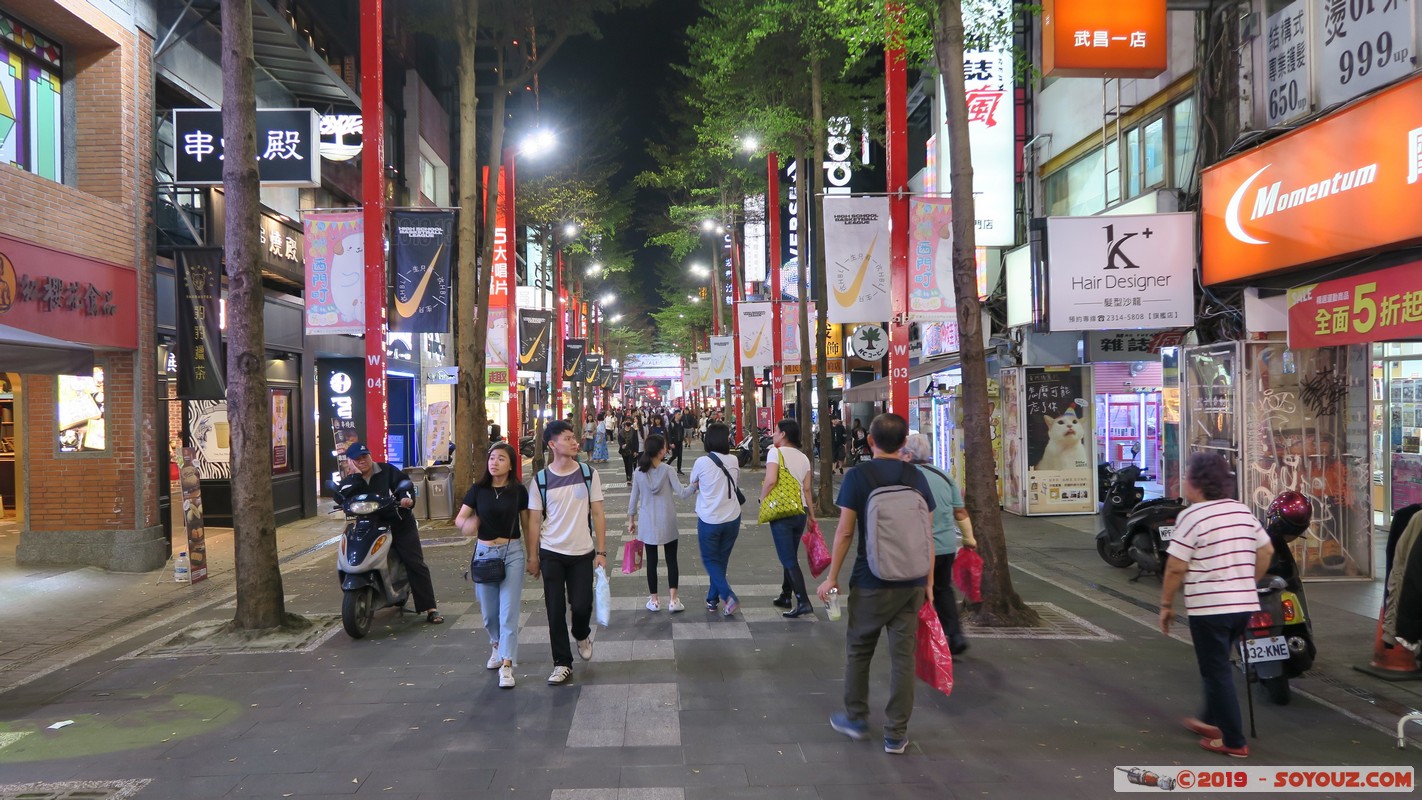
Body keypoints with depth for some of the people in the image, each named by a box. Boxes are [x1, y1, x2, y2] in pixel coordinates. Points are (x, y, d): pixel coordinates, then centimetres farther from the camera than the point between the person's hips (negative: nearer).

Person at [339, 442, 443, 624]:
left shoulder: (388, 471, 3)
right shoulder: (349, 481, 9)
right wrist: (357, 475, -14)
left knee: (416, 565, -8)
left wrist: (407, 498, -30)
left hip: (400, 525, -2)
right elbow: (346, 499, -11)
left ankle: (430, 608, -7)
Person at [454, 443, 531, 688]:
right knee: (489, 611, 14)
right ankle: (497, 647, 41)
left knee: (508, 611, -7)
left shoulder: (519, 491, -4)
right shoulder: (478, 490, -1)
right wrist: (467, 524, -24)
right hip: (485, 552, 2)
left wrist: (531, 555, 5)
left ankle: (506, 665, -5)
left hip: (513, 552, -2)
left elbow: (527, 525, 3)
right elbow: (459, 518, 0)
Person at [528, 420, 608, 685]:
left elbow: (598, 515, 0)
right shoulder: (541, 479, -2)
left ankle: (582, 636, 33)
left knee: (581, 605, -1)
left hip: (582, 553, 0)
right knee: (555, 611, 2)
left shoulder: (589, 474, -1)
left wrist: (601, 552, -4)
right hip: (551, 554, 0)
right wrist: (533, 557, 2)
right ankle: (562, 663, 16)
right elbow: (534, 521, 3)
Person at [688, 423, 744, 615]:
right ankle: (713, 599, 25)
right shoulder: (733, 461, -3)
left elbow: (693, 485, 3)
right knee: (721, 559, 17)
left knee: (711, 560, 9)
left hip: (709, 519, -3)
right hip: (732, 518, 4)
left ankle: (729, 596, -9)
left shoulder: (702, 462, -13)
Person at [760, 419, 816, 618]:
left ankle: (803, 602, -11)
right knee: (791, 556, 19)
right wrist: (811, 514, 14)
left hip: (781, 512, -6)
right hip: (800, 512, 7)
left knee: (788, 559, -4)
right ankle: (785, 596, 30)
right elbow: (806, 489, 8)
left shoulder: (775, 452, -9)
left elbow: (770, 481, -20)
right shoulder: (803, 457, 9)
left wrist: (762, 500, -4)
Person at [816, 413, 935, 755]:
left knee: (858, 649, 16)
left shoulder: (858, 476, -8)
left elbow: (845, 531, -9)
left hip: (871, 582, -3)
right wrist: (929, 581, 11)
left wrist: (832, 576, -1)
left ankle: (856, 718, 29)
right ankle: (896, 735, 12)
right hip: (912, 583, 3)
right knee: (903, 655, 7)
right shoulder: (916, 477, 2)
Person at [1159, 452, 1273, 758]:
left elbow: (1176, 568, -15)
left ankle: (1234, 741, 7)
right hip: (1244, 604, 7)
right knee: (1217, 665, 23)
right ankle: (1212, 720, 35)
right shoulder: (1243, 511, 8)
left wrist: (1166, 604, -5)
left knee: (1216, 671, 3)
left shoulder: (1191, 516, -14)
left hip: (1209, 607, -7)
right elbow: (1266, 551, 15)